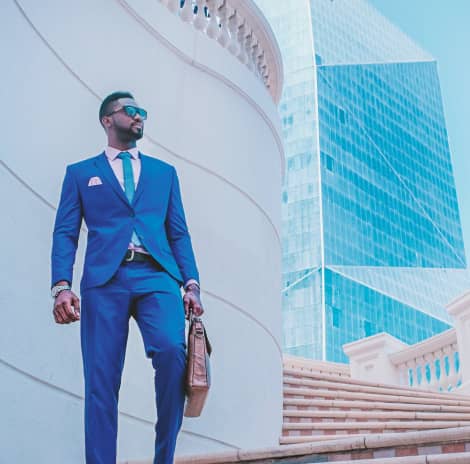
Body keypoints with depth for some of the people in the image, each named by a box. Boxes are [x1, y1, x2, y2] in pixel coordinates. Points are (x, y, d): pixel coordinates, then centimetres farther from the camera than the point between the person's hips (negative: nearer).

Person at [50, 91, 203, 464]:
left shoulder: (164, 172, 25)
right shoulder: (80, 173, 19)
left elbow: (179, 233, 18)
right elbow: (65, 233, 9)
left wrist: (191, 283, 5)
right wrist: (62, 286, -7)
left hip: (157, 277, 1)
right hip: (105, 280, 0)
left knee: (172, 350, -24)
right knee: (101, 380, -6)